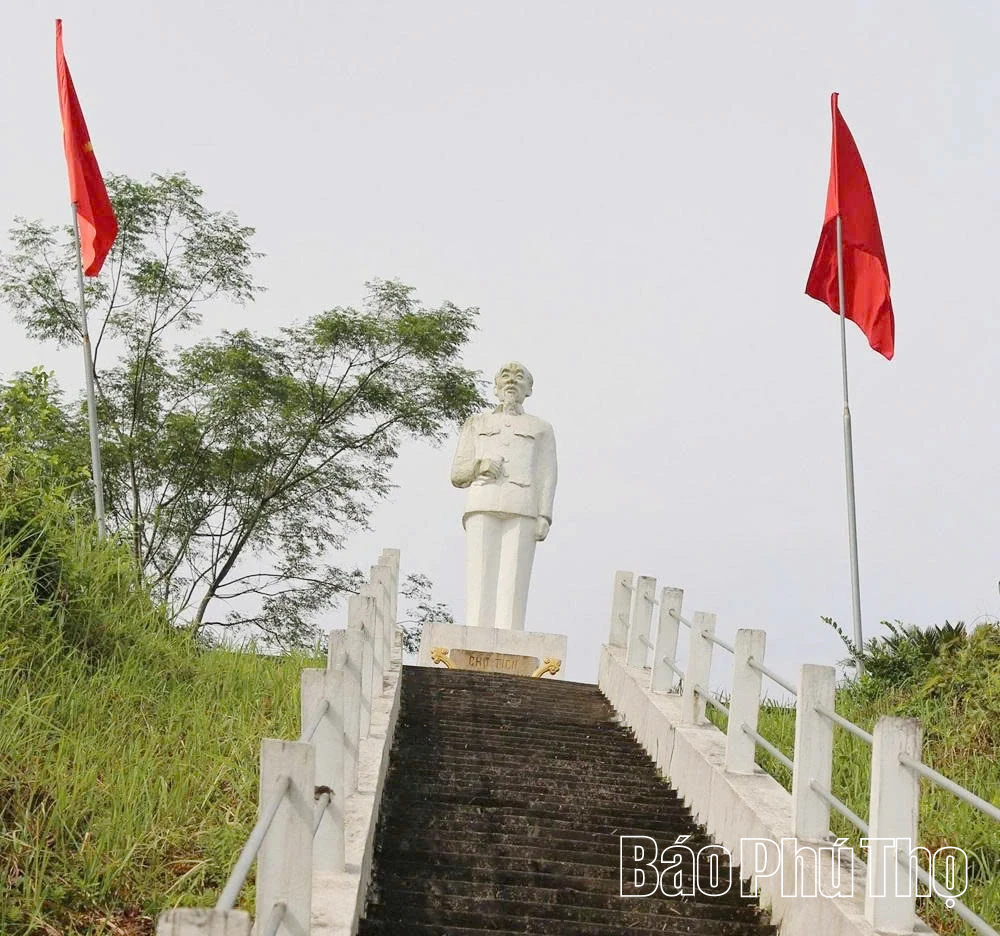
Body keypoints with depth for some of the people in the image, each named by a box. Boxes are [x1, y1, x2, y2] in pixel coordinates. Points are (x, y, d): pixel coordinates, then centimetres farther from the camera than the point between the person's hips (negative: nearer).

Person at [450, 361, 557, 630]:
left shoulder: (541, 428, 24)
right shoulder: (477, 423, 25)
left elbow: (546, 476, 10)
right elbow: (457, 474, 18)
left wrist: (544, 517, -6)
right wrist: (480, 466, -4)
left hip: (522, 509, -1)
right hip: (483, 506, 1)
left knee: (512, 586, -14)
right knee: (480, 583, -13)